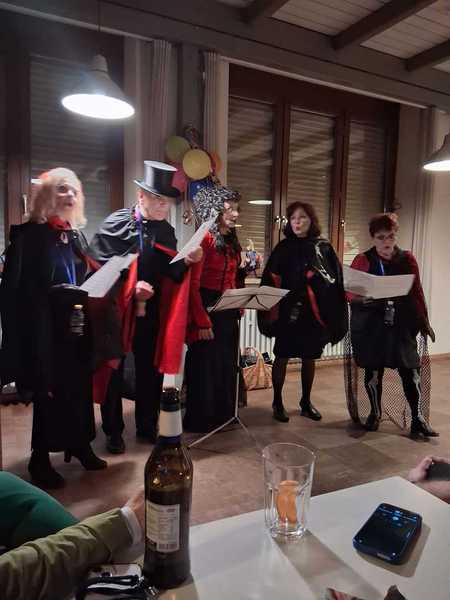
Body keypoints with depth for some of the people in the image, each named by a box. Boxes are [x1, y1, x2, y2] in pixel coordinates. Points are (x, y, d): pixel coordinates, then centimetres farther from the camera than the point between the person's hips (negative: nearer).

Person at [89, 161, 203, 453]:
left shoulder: (167, 230, 3)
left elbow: (171, 274, 2)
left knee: (151, 370, 12)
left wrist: (187, 261, -17)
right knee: (113, 371, 9)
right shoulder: (115, 223, -10)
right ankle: (114, 431, 27)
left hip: (150, 311, 4)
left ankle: (147, 426, 31)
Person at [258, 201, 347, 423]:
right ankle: (277, 402, 20)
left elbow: (336, 281, 3)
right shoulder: (283, 247, 0)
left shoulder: (324, 247, 4)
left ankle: (306, 402, 28)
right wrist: (271, 310, -15)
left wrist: (333, 315, -4)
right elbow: (270, 280, -5)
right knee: (282, 357, 4)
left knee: (310, 358, 12)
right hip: (288, 311, -2)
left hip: (315, 312, 2)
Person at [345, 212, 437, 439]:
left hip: (401, 324, 2)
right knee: (373, 371, 7)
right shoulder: (362, 260, -1)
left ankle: (418, 419, 14)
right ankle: (375, 413, 26)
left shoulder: (407, 259, 5)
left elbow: (417, 292, 9)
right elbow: (349, 292, -2)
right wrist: (361, 297, -23)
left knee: (410, 371, -1)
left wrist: (424, 322, 10)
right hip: (371, 325, -1)